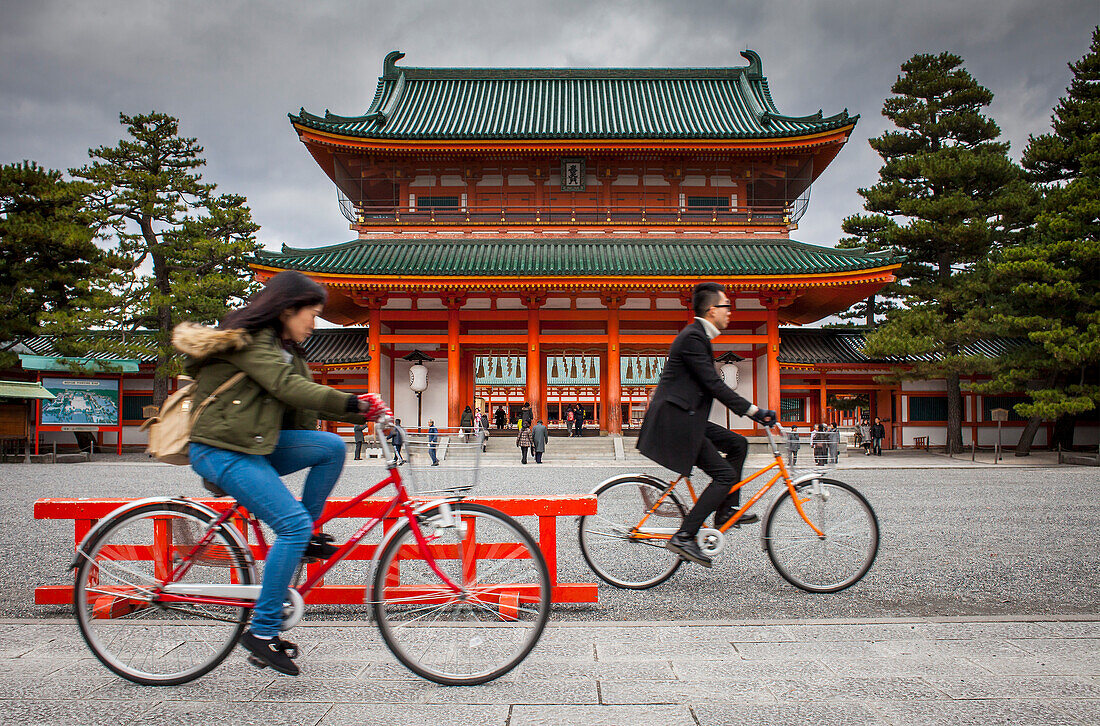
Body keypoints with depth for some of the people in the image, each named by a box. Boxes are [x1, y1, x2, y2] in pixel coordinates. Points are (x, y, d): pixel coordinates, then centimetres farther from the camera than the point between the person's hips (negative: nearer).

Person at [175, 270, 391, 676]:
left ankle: (304, 537, 4)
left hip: (257, 445, 9)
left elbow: (305, 404, 13)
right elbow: (289, 389, -24)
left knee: (331, 446, -9)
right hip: (223, 451, -9)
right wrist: (353, 403, -28)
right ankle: (262, 632, -9)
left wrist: (363, 414, 1)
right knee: (294, 524, -18)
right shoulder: (250, 338, -11)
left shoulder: (283, 349, 19)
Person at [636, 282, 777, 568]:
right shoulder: (692, 337, -15)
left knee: (738, 443, 12)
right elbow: (713, 384, -21)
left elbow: (712, 385, 23)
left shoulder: (699, 336, 18)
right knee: (725, 475, -10)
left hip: (687, 419, 10)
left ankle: (726, 511, 17)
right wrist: (753, 410, -19)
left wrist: (753, 410, 22)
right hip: (675, 421, -10)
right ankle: (684, 537, -8)